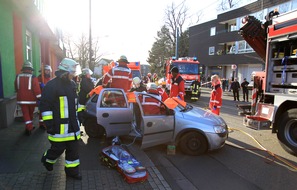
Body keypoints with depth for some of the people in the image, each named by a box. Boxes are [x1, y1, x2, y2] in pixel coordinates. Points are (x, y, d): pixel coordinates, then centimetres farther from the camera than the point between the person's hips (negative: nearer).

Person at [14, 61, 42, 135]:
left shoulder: (18, 77, 2)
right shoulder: (33, 77, -10)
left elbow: (16, 88, 14)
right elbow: (36, 89, -17)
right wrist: (39, 98, -12)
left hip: (21, 99, 2)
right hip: (31, 99, -2)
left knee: (26, 114, 4)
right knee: (31, 113, 16)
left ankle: (29, 128, -5)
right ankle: (30, 126, 31)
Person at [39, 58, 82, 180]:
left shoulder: (72, 84, 13)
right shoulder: (52, 86, -13)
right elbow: (45, 106, -14)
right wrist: (49, 124, -15)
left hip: (72, 125, 7)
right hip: (59, 126, -7)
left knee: (73, 148, 12)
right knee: (58, 148, 5)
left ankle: (72, 170, 26)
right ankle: (47, 159, 37)